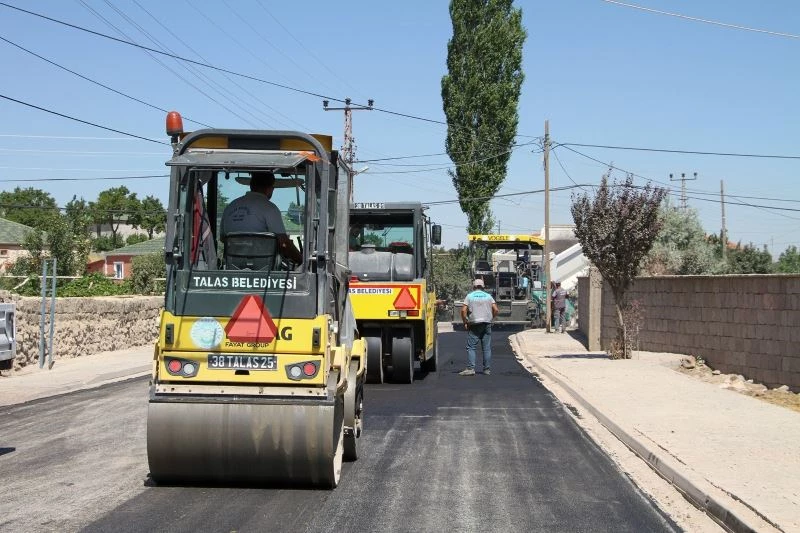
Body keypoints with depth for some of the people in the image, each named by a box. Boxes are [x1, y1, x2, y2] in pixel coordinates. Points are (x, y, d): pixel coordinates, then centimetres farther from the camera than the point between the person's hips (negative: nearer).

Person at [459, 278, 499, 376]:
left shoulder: (470, 296, 2)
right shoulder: (488, 296, 8)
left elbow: (463, 310, -8)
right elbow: (496, 310, 1)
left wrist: (465, 322, 2)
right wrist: (490, 319, 14)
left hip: (474, 325, -2)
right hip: (486, 324, 2)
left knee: (471, 347, -2)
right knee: (487, 348, 6)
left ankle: (470, 368, -12)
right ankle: (487, 369, 6)